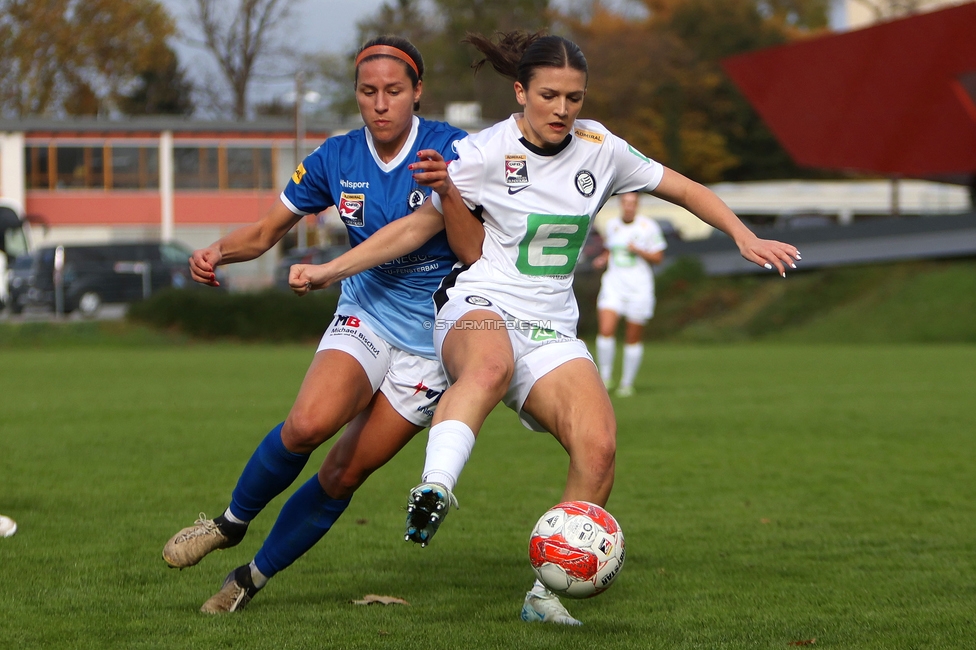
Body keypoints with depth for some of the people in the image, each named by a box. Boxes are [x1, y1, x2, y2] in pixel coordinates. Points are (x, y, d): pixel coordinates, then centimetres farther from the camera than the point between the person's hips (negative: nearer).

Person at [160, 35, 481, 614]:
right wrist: (218, 252, -15)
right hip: (364, 319, 2)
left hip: (431, 342, -2)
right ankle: (231, 523, -3)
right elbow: (266, 232, 6)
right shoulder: (336, 159, -4)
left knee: (345, 473, -2)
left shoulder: (451, 150, -13)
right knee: (309, 423, -27)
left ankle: (254, 577, 17)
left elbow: (477, 256, -18)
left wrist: (449, 190, -33)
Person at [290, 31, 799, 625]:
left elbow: (683, 190, 16)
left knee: (599, 445, -21)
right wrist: (329, 271, -9)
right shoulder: (486, 153, -5)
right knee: (492, 364, -43)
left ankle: (547, 594, -11)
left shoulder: (598, 148, 5)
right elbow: (418, 225, -2)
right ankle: (434, 488, -60)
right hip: (480, 308, -4)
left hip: (551, 332, 4)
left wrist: (745, 237, 5)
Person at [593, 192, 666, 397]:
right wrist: (602, 259, 2)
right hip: (613, 284, 2)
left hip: (639, 287, -2)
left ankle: (627, 382, 16)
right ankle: (604, 376, 0)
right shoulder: (612, 225, 9)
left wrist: (638, 251, -17)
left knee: (633, 338, 2)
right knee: (605, 330, -15)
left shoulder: (648, 227, -3)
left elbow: (658, 257, -1)